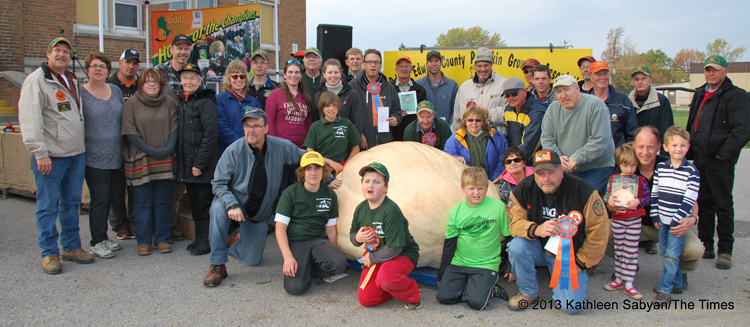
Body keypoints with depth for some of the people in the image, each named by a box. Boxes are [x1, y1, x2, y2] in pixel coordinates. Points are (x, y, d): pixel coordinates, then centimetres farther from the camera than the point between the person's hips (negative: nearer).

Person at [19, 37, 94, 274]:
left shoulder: (72, 81, 17)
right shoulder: (36, 80, -7)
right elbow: (30, 120, -14)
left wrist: (82, 148, 17)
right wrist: (40, 153, -19)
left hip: (76, 154, 7)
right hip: (50, 156, -7)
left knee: (71, 203, 14)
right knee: (48, 206, 1)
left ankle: (72, 247, 24)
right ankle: (49, 253, 11)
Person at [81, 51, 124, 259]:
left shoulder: (116, 91, 11)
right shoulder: (80, 93, -4)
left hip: (117, 156, 5)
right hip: (95, 157, -5)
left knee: (115, 196, 10)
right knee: (100, 199, -2)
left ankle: (103, 237, 26)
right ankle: (97, 242, 10)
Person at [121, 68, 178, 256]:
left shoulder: (169, 103, 7)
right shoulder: (132, 103, 1)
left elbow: (174, 128, 4)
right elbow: (130, 132, -5)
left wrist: (168, 149, -11)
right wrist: (151, 151, -13)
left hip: (164, 162, 2)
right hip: (140, 161, -2)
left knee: (162, 202, 7)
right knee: (143, 203, 4)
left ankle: (162, 239, 16)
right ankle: (144, 241, 13)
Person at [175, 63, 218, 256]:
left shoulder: (205, 102, -10)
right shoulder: (180, 102, 14)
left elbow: (211, 134, -17)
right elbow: (179, 133, 19)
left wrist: (199, 163, -18)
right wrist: (179, 159, 10)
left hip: (204, 164, -7)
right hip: (186, 164, 8)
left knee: (205, 202, -1)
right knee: (195, 203, 14)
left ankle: (207, 241, 7)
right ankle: (200, 238, 24)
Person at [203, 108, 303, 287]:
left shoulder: (281, 147, -12)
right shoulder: (234, 150, -18)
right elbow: (219, 183, -17)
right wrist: (232, 205, -33)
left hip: (260, 213, 2)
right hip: (235, 202, -2)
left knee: (252, 260, 5)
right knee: (218, 208, -38)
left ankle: (232, 246, 42)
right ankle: (217, 265, -24)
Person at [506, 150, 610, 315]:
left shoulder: (583, 191, -17)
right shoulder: (523, 190, -11)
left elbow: (599, 232, -10)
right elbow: (514, 223, -13)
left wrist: (581, 263, -8)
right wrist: (536, 230, -35)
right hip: (540, 248, 2)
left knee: (570, 306, -19)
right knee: (516, 247, -31)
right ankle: (528, 292, -2)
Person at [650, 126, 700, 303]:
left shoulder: (691, 171, -8)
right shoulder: (660, 168, 4)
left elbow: (689, 200, -11)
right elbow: (654, 193, 7)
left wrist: (678, 220, -14)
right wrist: (655, 215, 2)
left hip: (679, 221, -5)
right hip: (662, 220, 5)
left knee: (671, 255, -6)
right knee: (665, 253, 13)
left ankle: (665, 289, 0)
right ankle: (677, 282, 31)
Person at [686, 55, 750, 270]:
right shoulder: (699, 94, 15)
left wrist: (723, 154, -16)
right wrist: (690, 151, 13)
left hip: (720, 161, -6)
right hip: (699, 160, 7)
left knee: (723, 206, 1)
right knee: (703, 203, 11)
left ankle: (725, 250, 11)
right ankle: (706, 246, 22)